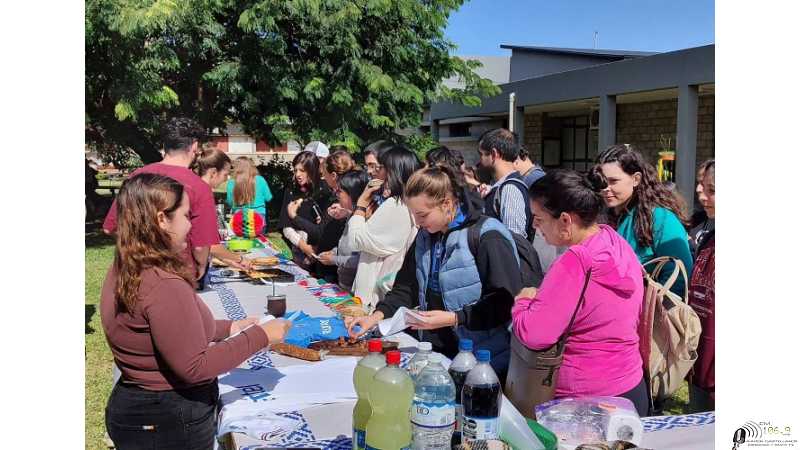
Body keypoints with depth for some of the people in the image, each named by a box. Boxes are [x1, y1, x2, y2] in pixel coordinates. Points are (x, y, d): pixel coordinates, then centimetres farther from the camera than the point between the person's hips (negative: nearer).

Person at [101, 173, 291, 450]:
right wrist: (259, 336, -18)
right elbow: (194, 367, -25)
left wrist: (227, 328, 10)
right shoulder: (165, 285, -28)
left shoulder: (125, 270, 2)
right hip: (170, 424, -9)